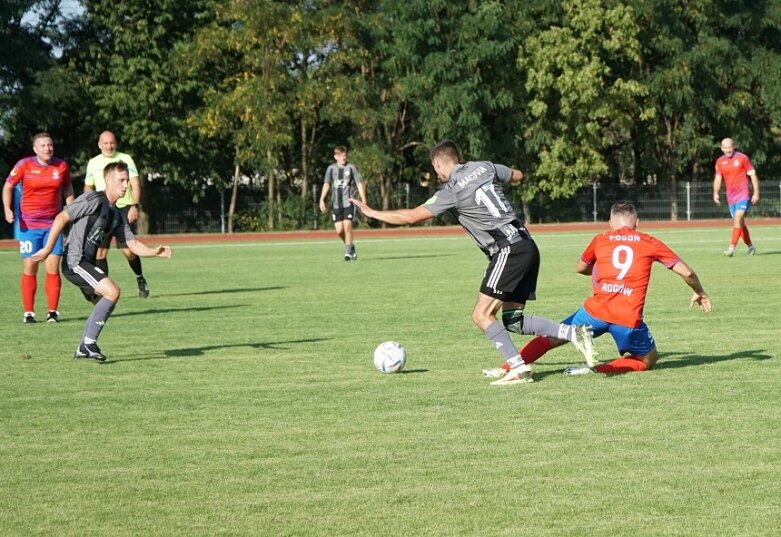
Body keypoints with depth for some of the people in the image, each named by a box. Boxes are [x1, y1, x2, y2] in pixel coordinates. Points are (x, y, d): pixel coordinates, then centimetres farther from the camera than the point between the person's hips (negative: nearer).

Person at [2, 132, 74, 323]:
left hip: (53, 224, 2)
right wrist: (7, 209, -9)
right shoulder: (24, 165, -6)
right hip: (29, 225, -2)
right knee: (30, 268, -1)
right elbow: (8, 186, 4)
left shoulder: (62, 166, 2)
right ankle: (28, 312, 6)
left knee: (53, 268, -4)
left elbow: (67, 188, 18)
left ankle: (52, 311, 4)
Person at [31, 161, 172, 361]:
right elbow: (61, 218, -13)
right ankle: (89, 343, -14)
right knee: (112, 291, -20)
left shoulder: (117, 216, 15)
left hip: (87, 264, 10)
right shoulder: (94, 200, -11)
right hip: (75, 261, -10)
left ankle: (83, 350, 23)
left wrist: (155, 252, -8)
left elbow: (133, 244, 11)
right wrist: (48, 249, -16)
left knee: (104, 304, 15)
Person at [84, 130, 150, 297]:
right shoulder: (93, 163, 10)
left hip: (124, 208, -3)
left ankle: (140, 278, 16)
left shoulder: (125, 159, 0)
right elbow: (88, 187, 21)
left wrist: (134, 206, -16)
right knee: (100, 251, -5)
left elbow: (135, 183, -5)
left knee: (128, 250, -9)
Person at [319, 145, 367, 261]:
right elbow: (327, 184, 8)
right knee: (339, 230, -2)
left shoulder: (351, 167, 2)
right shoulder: (331, 168, 8)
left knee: (347, 226, -13)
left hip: (349, 202, -3)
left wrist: (363, 200, -4)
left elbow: (359, 183, 2)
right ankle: (350, 246, 23)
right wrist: (322, 200, -2)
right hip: (336, 204, 3)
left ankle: (348, 253, -5)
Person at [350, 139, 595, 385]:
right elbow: (518, 175, 28)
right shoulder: (484, 167, 11)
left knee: (481, 315, -6)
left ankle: (518, 369, -12)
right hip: (527, 245, 8)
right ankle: (574, 333, 0)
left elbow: (412, 216, -4)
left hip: (508, 251, -8)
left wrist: (372, 213, 6)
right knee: (513, 320, 12)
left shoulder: (452, 191, -8)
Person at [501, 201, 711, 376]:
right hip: (629, 320, -2)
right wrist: (700, 293, 31)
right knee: (648, 360, 19)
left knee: (551, 338, 18)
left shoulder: (600, 240, 15)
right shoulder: (650, 243, 11)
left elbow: (580, 268, 33)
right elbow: (686, 272, 13)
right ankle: (598, 369, -4)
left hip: (595, 311, 2)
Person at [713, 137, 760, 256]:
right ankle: (750, 246, 25)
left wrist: (756, 192, -6)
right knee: (740, 223, 11)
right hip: (731, 197, 5)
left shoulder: (742, 158, -5)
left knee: (738, 220, -18)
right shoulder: (720, 161, 7)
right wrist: (716, 193, -6)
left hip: (743, 196, -5)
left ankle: (731, 248, -25)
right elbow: (718, 178, 10)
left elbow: (753, 174, -1)